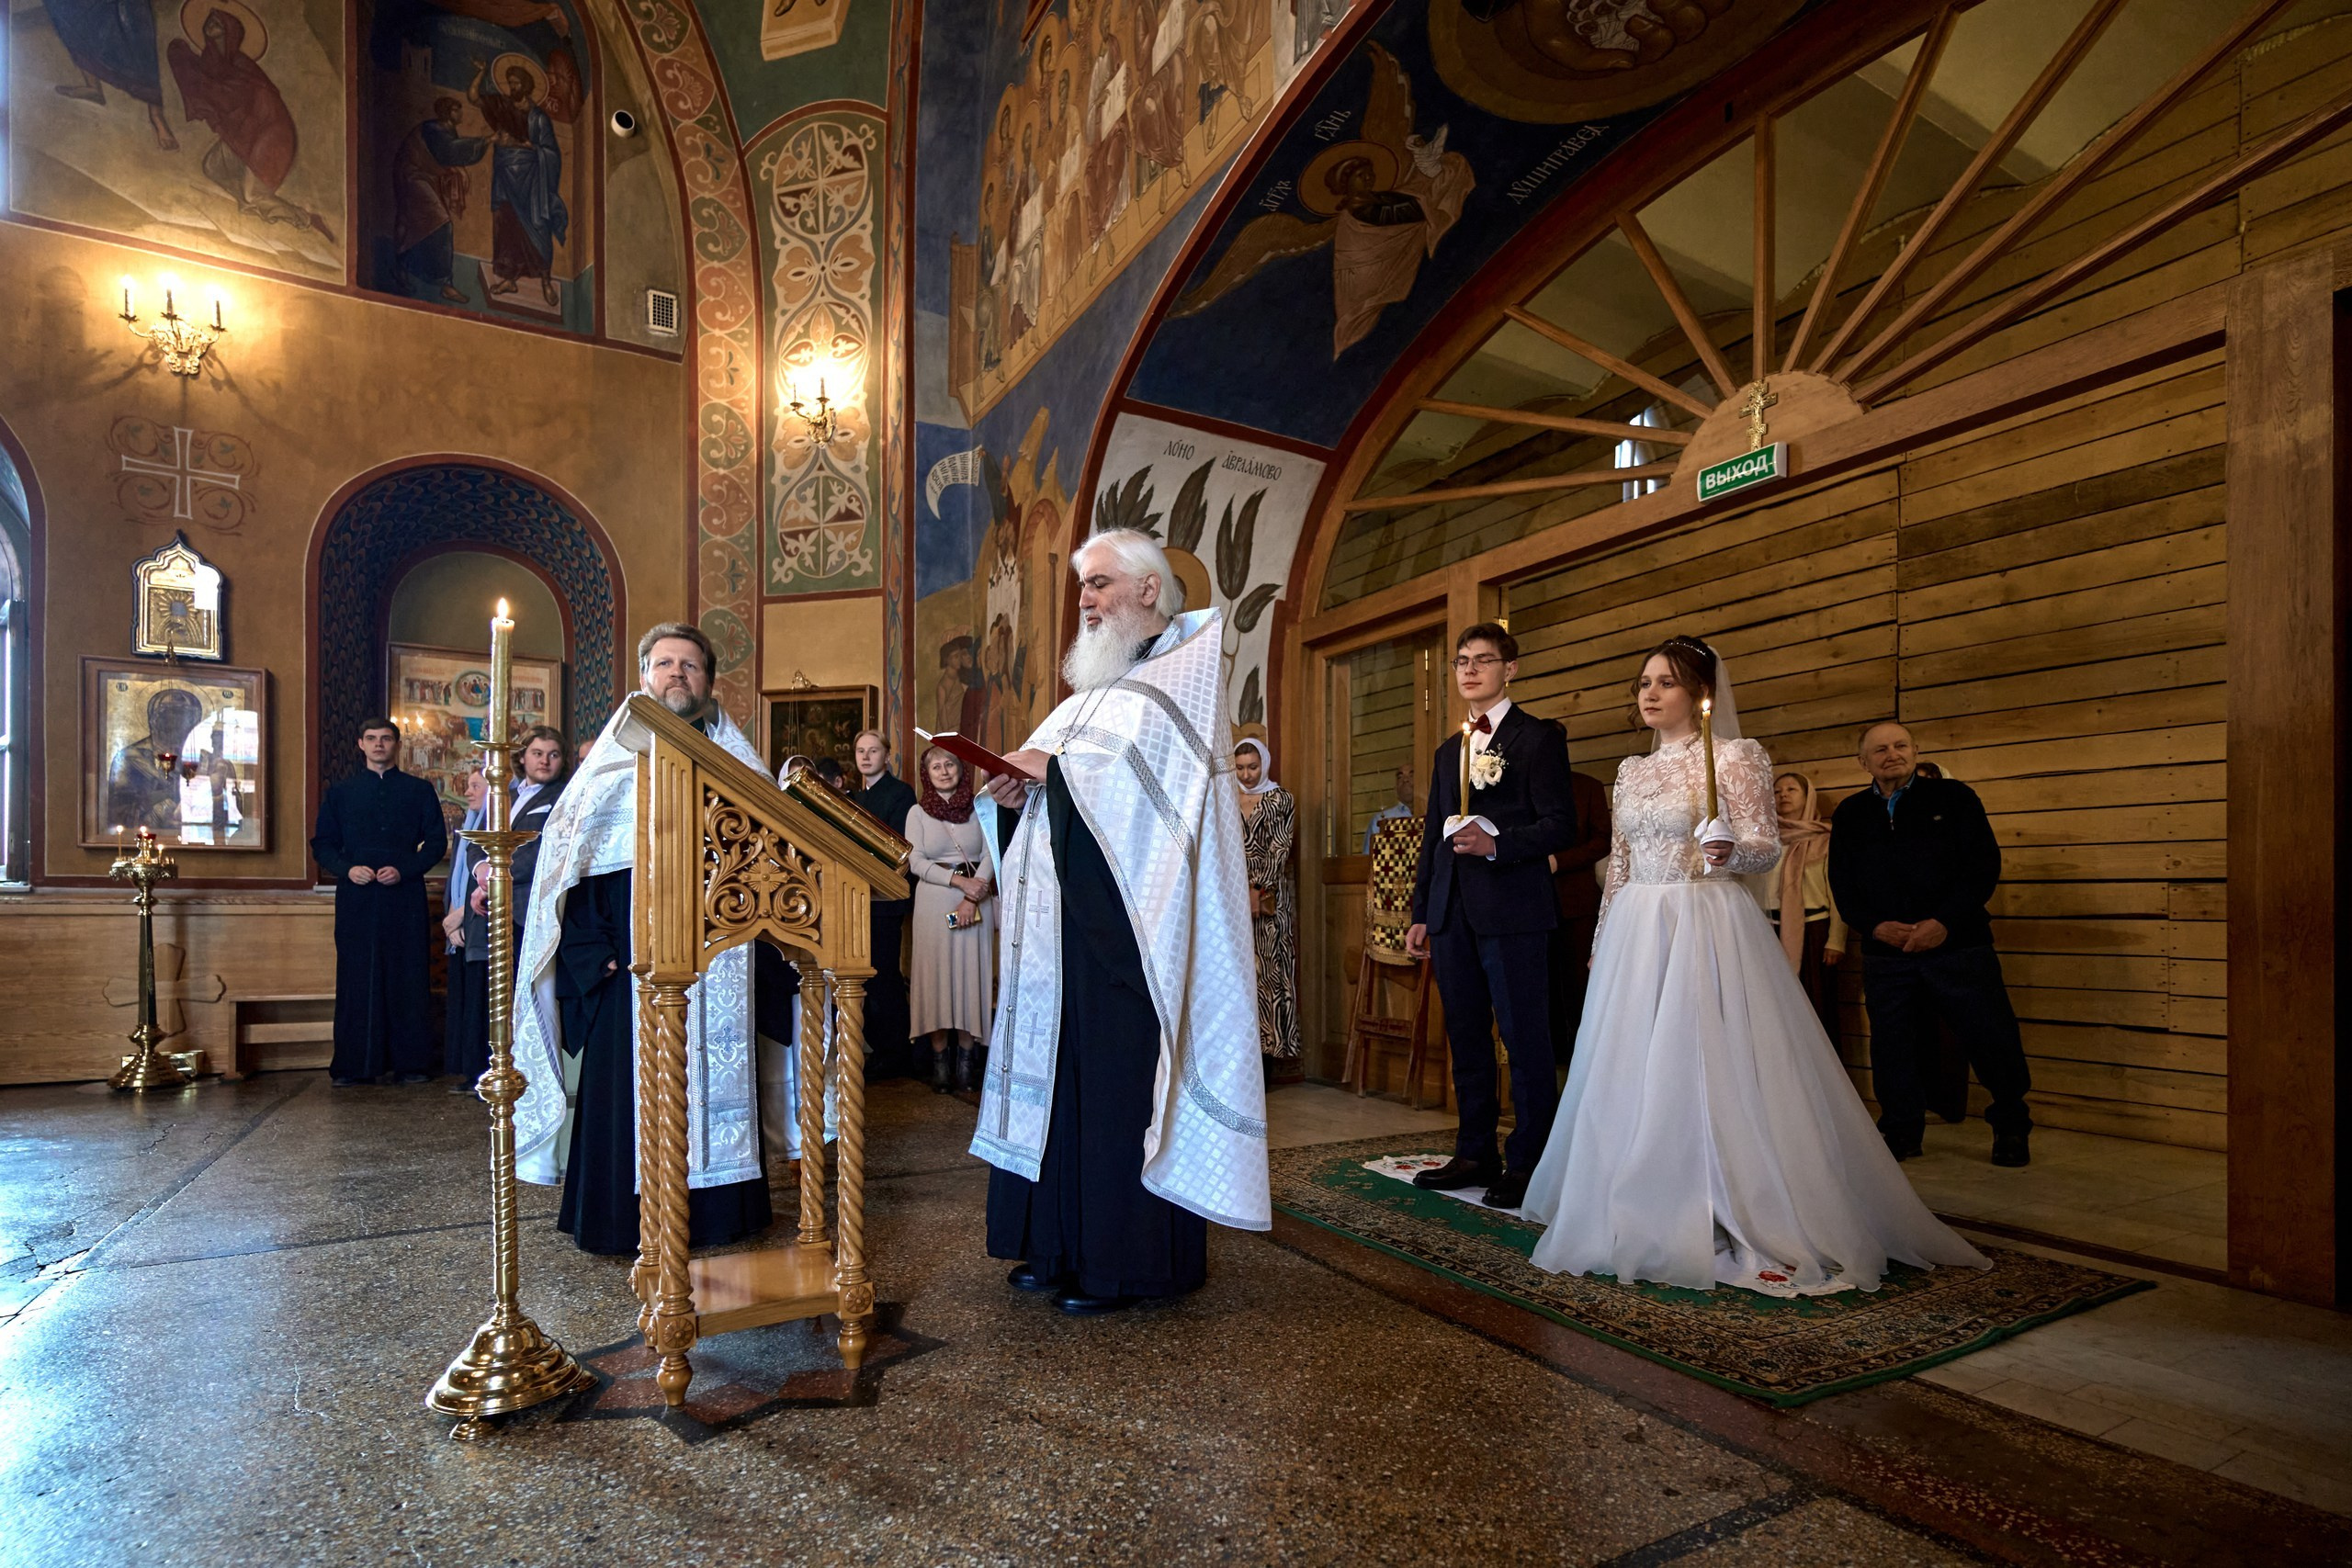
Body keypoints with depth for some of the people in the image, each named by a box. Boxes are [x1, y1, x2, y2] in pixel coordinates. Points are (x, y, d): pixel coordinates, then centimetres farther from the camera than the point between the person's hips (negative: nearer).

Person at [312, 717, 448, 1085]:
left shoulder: (419, 790, 9)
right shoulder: (340, 792, 13)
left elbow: (437, 841, 5)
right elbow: (322, 844, 12)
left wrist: (404, 870, -10)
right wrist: (347, 869, -7)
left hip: (405, 898, -1)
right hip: (356, 899, 1)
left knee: (408, 979, 0)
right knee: (357, 980, 1)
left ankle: (410, 1062, 5)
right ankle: (354, 1065, 8)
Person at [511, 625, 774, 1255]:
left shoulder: (736, 763, 12)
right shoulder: (614, 761, 5)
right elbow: (567, 849, -1)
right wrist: (592, 951, -10)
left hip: (717, 968, 2)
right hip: (634, 964, -2)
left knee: (716, 1080, 6)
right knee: (628, 1082, 0)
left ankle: (715, 1213, 18)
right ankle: (624, 1220, 14)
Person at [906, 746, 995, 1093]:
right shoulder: (918, 813, 6)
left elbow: (990, 855, -1)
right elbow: (916, 862, -3)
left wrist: (972, 898, -13)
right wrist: (958, 880, -15)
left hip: (976, 903, 0)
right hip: (934, 903, 0)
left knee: (971, 975, 1)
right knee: (937, 977, 0)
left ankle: (967, 1059, 6)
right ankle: (940, 1060, 5)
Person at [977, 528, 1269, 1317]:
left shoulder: (1181, 670, -2)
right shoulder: (1093, 684, 23)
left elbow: (1158, 770, -17)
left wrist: (1056, 767, -13)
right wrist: (1024, 786, 1)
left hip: (1127, 924, -8)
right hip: (1068, 916, 8)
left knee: (1120, 1073, -4)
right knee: (1061, 1068, 9)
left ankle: (1127, 1258, 7)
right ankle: (1062, 1243, 19)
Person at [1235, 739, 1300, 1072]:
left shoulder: (1281, 799, 2)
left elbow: (1280, 850, -6)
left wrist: (1257, 889, -15)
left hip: (1269, 894, -3)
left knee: (1268, 965, -3)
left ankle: (1270, 1044, 1)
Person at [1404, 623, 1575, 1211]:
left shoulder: (1539, 737, 0)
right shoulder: (1448, 750, 21)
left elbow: (1560, 824, -8)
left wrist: (1497, 845, -21)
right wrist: (1421, 913, 18)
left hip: (1512, 912, -7)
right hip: (1452, 915, 7)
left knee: (1525, 1041, -1)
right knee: (1466, 1040, 12)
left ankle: (1527, 1163, 10)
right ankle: (1475, 1153, 23)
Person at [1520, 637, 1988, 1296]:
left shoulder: (1735, 756, -3)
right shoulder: (1631, 770, 14)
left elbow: (1766, 846, -7)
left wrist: (1730, 852, -28)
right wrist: (1602, 939, 15)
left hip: (1706, 932, -6)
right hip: (1635, 935, 6)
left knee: (1708, 1071, -6)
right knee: (1632, 1075, 8)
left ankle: (1729, 1222, 6)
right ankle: (1645, 1221, 21)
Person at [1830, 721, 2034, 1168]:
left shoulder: (1952, 796, 3)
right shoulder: (1850, 814, 9)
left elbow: (1984, 863, -4)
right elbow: (1842, 883, 8)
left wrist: (1944, 921, -14)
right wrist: (1875, 926, -10)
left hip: (1959, 944, -2)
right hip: (1885, 952, 2)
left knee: (1991, 1037, 1)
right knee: (1892, 1046, 6)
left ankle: (2011, 1127, 24)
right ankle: (1901, 1132, 22)